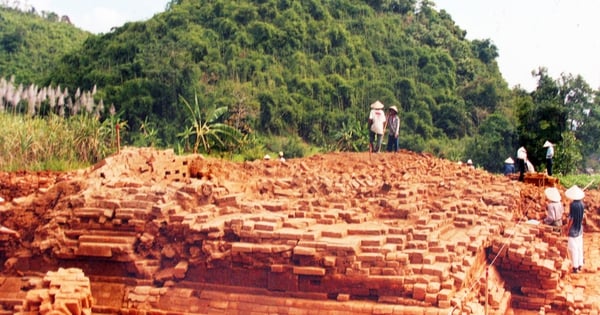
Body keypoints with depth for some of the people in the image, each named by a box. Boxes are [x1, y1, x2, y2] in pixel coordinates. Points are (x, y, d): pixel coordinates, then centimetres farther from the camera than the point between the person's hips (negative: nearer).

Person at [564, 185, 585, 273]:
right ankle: (580, 264, 26)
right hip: (580, 229, 7)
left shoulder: (573, 205, -23)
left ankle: (575, 266, 9)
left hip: (573, 230, -7)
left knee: (573, 248, 3)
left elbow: (571, 218, -20)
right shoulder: (581, 203, -3)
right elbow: (581, 217, 6)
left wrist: (568, 229, -8)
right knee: (580, 247, 16)